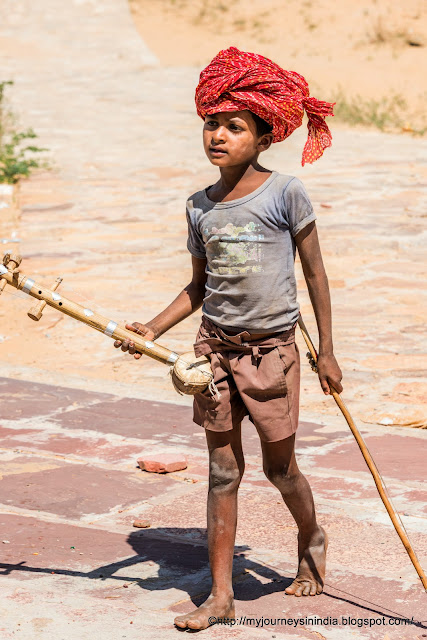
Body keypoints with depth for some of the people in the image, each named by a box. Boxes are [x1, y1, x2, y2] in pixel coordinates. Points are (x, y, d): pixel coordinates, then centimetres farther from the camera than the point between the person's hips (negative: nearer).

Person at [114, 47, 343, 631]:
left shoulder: (285, 193, -9)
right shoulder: (201, 206, 4)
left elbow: (314, 273, -3)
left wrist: (327, 351, -2)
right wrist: (153, 329, 1)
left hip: (272, 347, -4)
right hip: (215, 346, 4)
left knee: (279, 466, 8)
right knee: (223, 471, 6)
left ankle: (312, 539, 40)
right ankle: (220, 594, 12)